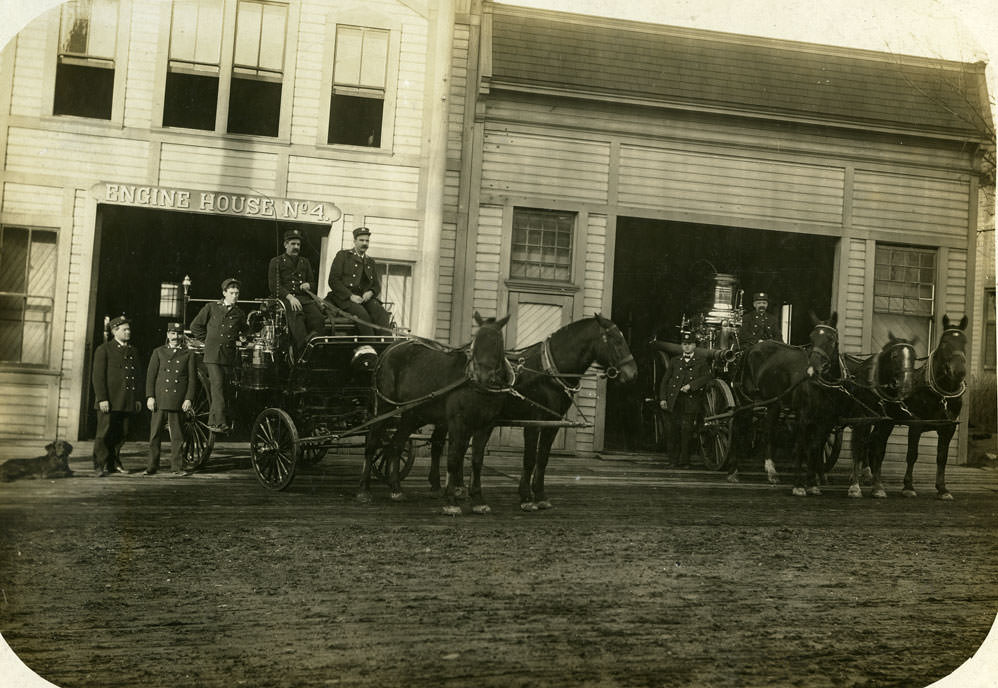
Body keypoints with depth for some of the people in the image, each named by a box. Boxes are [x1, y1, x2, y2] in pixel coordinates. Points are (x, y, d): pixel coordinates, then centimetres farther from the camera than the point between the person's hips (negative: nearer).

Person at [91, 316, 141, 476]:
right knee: (105, 432, -4)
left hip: (126, 402, 5)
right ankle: (101, 465, 4)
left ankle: (113, 462, 19)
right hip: (109, 401, -5)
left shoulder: (133, 351, 17)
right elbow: (98, 376, -7)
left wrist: (137, 398, 15)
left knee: (121, 433, 6)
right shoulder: (103, 350, -1)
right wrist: (102, 399, -14)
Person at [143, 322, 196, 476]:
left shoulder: (188, 355, 10)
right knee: (155, 434, 2)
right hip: (160, 400, 0)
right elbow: (150, 375, 6)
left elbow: (192, 378, 6)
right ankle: (152, 466, 9)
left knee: (177, 436, 2)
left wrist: (189, 399, -5)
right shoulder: (158, 352, 11)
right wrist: (150, 396, -4)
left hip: (179, 402, 0)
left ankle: (177, 467, 8)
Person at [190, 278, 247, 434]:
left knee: (226, 389, -1)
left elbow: (244, 333, 33)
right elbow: (195, 326, 13)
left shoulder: (239, 314, 14)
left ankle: (214, 422, 8)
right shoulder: (211, 307, 9)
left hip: (229, 355, 3)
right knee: (218, 385, -16)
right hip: (213, 354, -3)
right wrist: (210, 339, 9)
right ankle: (220, 421, -20)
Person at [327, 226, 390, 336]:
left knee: (381, 312, -28)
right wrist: (350, 296, -13)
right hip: (345, 298, -4)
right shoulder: (343, 255, 8)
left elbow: (377, 285, 21)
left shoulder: (370, 261, 23)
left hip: (365, 298, 4)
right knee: (362, 313, -34)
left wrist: (371, 292, -5)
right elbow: (333, 280, -1)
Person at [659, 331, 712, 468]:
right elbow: (665, 380, 15)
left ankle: (684, 461, 2)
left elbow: (706, 377, -3)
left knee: (686, 430, -6)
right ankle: (673, 460, 12)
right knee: (674, 431, 3)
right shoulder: (675, 361, 16)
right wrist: (663, 398, 6)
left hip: (691, 400, -2)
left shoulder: (701, 360, 8)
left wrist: (690, 385, -14)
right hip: (674, 400, 3)